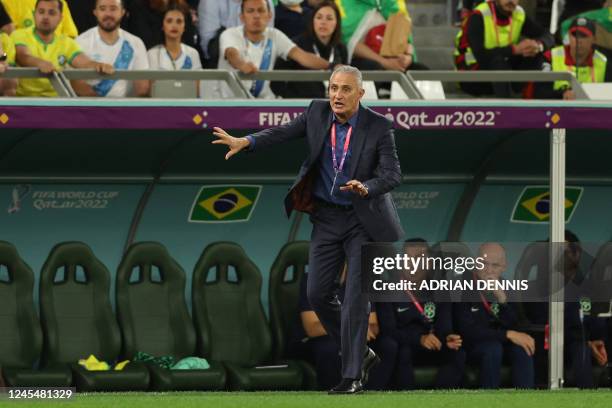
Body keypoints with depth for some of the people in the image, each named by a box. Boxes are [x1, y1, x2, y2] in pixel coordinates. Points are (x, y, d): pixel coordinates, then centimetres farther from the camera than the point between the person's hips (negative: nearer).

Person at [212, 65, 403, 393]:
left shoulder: (378, 127, -15)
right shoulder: (318, 113, -4)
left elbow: (393, 175, -18)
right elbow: (285, 132, -6)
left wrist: (366, 188, -38)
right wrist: (245, 141, -23)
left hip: (364, 220, -5)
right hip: (327, 218, 5)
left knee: (355, 297, -11)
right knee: (317, 294, 2)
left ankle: (352, 376, -4)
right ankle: (361, 354, 21)